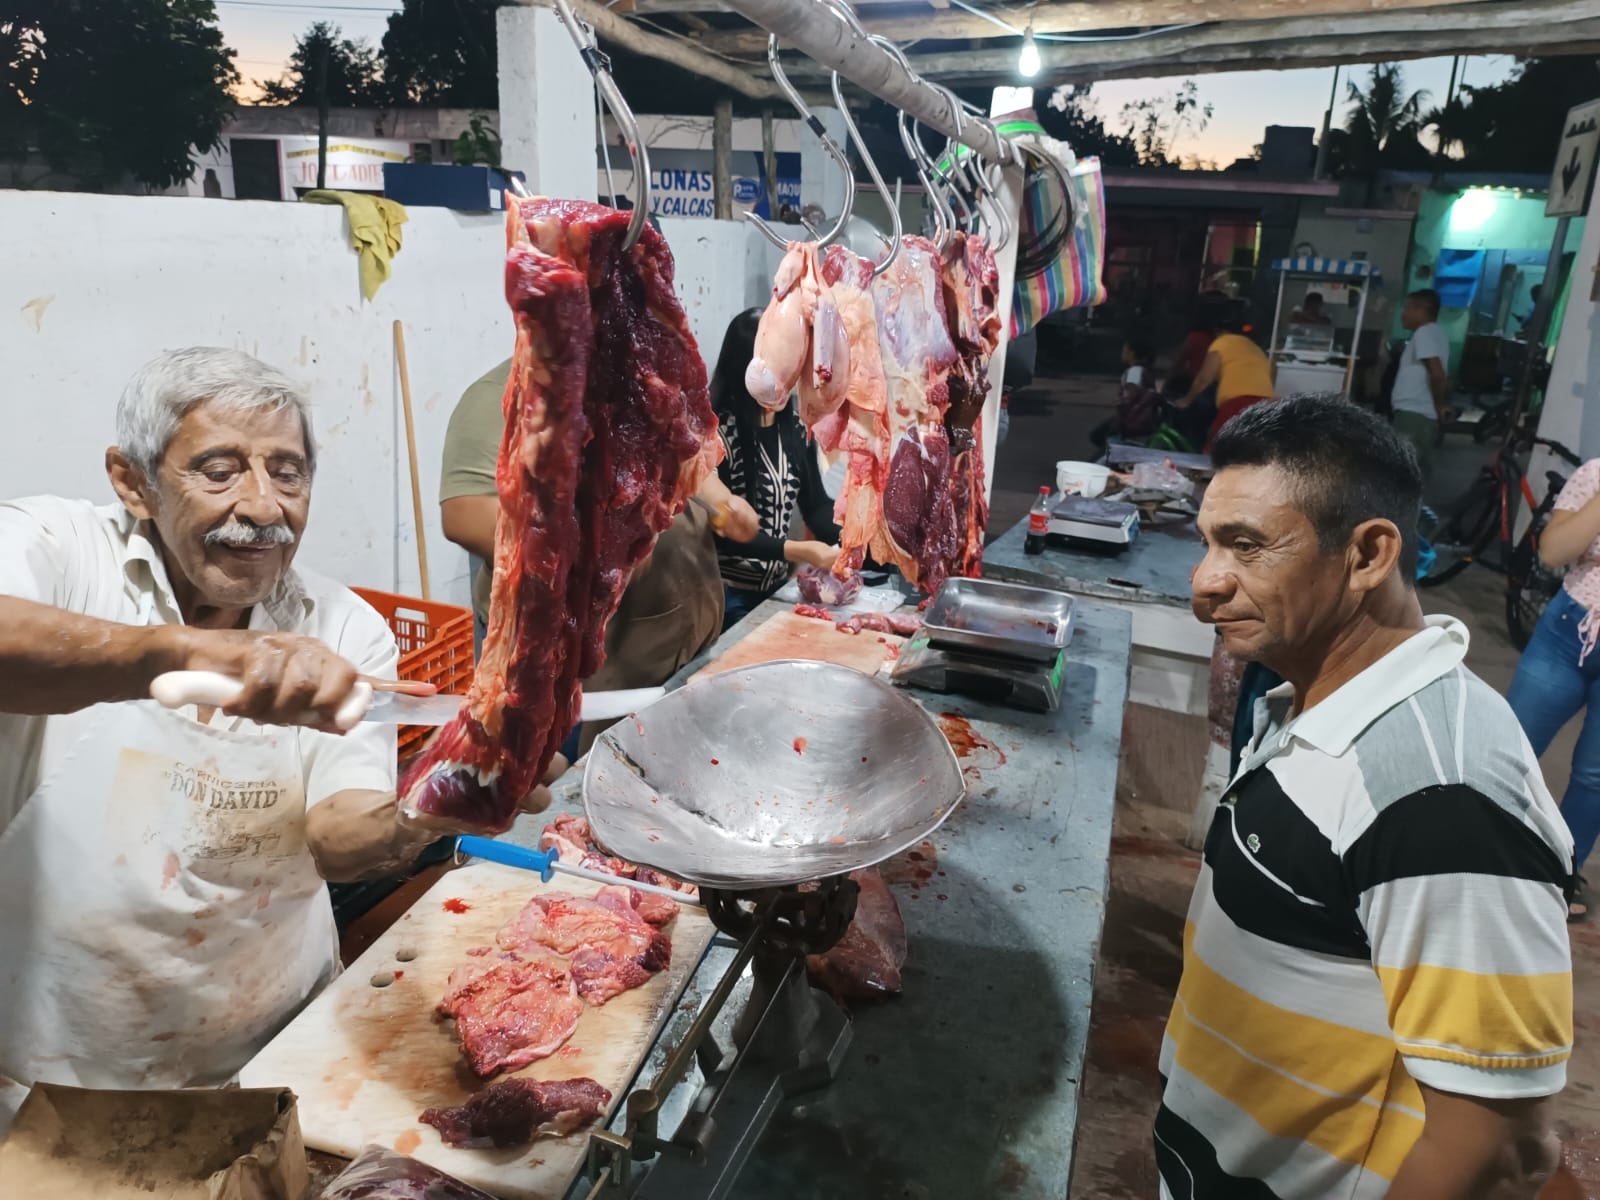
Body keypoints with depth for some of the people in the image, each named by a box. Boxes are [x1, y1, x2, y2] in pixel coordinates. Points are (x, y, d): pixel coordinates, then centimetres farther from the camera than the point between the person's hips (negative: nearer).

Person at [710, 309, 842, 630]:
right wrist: (798, 551, -25)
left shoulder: (794, 425, 2)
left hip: (777, 587, 6)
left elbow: (815, 504, 4)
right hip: (729, 595, -6)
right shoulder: (720, 433, -18)